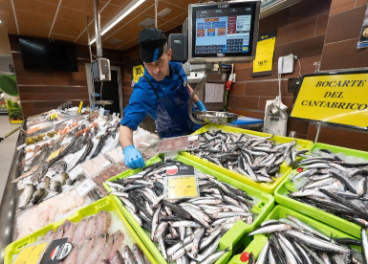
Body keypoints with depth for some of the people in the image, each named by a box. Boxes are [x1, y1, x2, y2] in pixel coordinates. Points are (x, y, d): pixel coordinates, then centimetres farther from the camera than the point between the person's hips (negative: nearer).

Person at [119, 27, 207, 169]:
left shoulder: (177, 68, -14)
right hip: (173, 140, -5)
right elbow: (126, 124, -31)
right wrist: (128, 148, -50)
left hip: (192, 127, 6)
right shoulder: (143, 91, -30)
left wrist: (200, 105, 5)